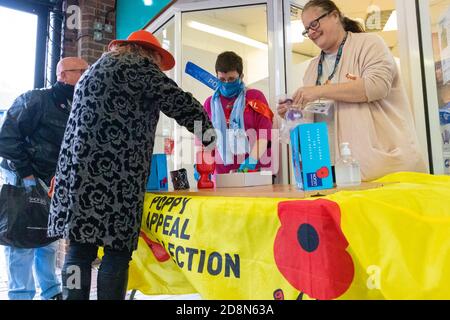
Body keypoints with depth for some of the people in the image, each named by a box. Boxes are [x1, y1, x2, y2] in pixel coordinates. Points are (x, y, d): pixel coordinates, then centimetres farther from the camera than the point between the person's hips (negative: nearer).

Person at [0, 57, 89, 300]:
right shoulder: (35, 99, -11)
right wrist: (26, 172, -15)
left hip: (53, 185, 7)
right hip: (24, 182, -7)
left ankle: (51, 292, 25)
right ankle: (21, 295, 9)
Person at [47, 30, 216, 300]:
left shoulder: (95, 69, 28)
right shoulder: (137, 64, 1)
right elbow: (179, 102, -4)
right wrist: (208, 133, 9)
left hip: (79, 171, 8)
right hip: (114, 176, -8)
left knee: (80, 248, 7)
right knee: (117, 250, -2)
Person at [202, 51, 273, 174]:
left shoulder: (255, 97, 4)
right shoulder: (210, 103, 10)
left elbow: (263, 134, -3)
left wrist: (251, 160, -15)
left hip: (256, 170, -1)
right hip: (222, 173, 2)